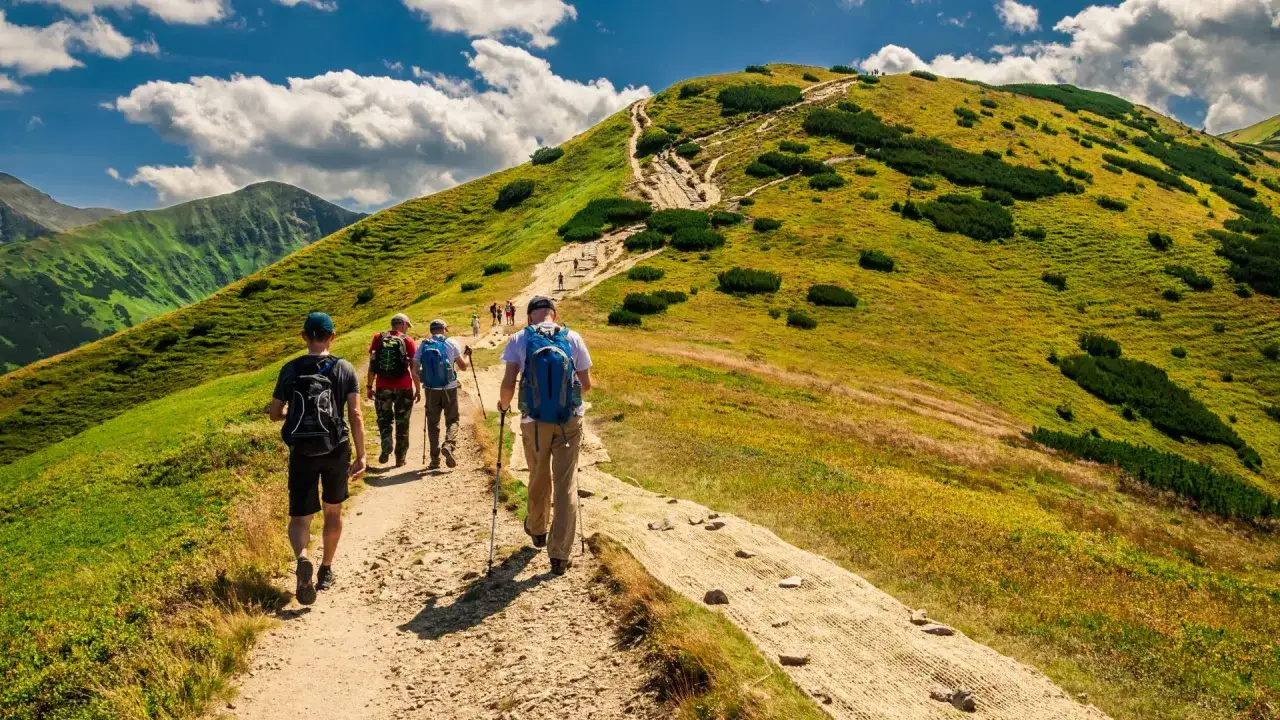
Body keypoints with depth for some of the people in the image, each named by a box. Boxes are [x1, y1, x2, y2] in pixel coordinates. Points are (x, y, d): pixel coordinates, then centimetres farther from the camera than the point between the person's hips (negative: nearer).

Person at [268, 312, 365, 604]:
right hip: (336, 449, 0)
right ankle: (326, 571, 29)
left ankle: (302, 558, -26)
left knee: (300, 516, 4)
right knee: (333, 511, 19)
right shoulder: (345, 369, -3)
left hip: (301, 452, 0)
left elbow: (275, 414, 7)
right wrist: (361, 456, -6)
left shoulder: (290, 369, 0)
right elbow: (355, 415, -9)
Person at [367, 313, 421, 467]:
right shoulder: (407, 341, -4)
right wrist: (418, 389, 4)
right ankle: (400, 458, 17)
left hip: (383, 388, 1)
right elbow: (414, 369, -4)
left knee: (384, 420, 16)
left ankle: (387, 446, -9)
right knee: (402, 424, 12)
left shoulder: (378, 338, 1)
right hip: (404, 388, -1)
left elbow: (372, 364, 0)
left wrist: (370, 386, 6)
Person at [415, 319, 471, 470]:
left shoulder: (423, 345, 2)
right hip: (449, 388, -2)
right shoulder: (451, 343, -3)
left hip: (431, 389, 2)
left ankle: (435, 459, 9)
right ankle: (448, 445, -19)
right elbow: (463, 366, 0)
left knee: (433, 423, 11)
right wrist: (467, 355, 20)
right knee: (452, 420, 9)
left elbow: (415, 370, 1)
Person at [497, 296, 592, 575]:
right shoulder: (572, 338, -1)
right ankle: (560, 554, 3)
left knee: (539, 479, 21)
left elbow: (508, 383, -11)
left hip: (534, 422, 0)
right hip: (570, 421, 0)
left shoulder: (520, 340, -5)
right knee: (566, 485, 5)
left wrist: (504, 403, 10)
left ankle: (537, 530, 45)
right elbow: (586, 384, 3)